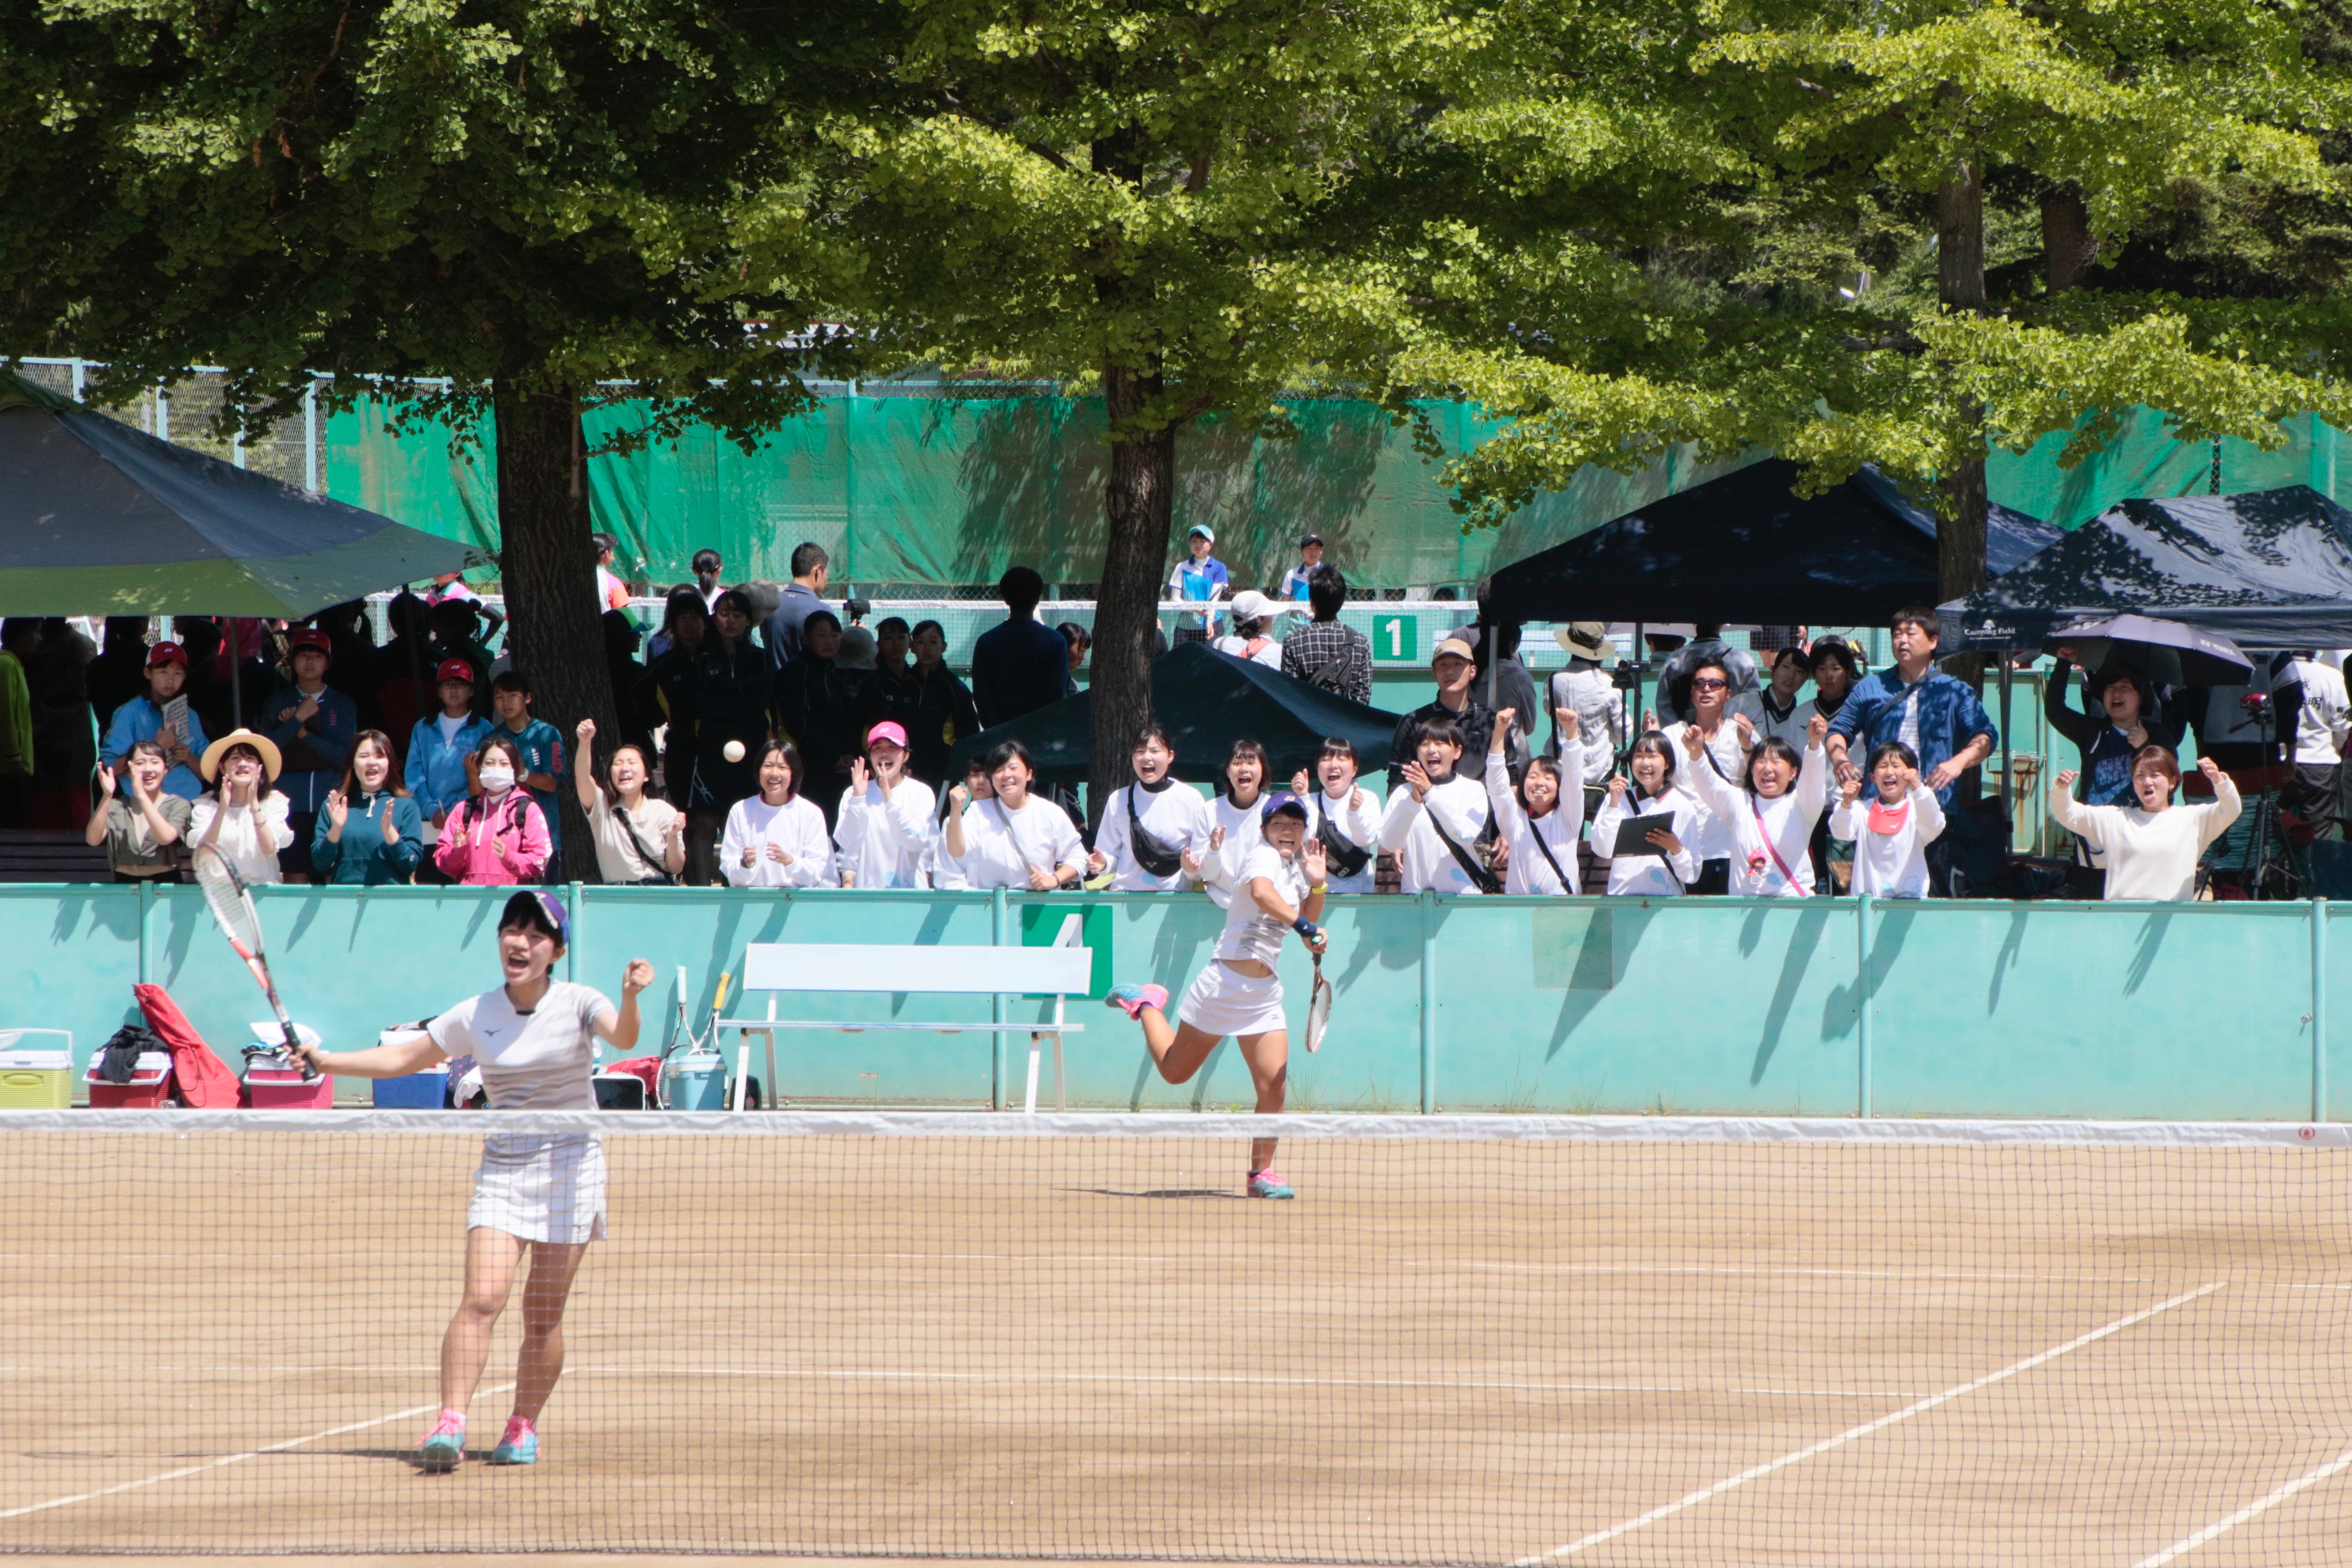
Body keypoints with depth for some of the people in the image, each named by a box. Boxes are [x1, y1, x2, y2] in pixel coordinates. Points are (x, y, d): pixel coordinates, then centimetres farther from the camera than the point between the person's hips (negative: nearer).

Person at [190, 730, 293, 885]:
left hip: (263, 887, -2)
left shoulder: (274, 801, 4)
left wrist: (254, 805, -19)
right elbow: (202, 853, -10)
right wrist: (222, 809, -21)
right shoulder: (206, 804, 3)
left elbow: (269, 850, -9)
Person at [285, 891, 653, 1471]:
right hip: (502, 1167, 1)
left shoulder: (578, 1004, -6)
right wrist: (326, 1062, 3)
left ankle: (524, 1426, 16)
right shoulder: (474, 1016, 1)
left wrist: (631, 996, -46)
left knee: (544, 1313, 0)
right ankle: (450, 1424, -22)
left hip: (570, 1165, -1)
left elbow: (623, 1038, -25)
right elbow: (403, 1059, 11)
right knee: (482, 1297, -15)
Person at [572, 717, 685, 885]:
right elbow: (582, 779, -15)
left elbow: (676, 868, 5)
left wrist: (673, 836, -15)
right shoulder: (602, 807, 6)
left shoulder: (664, 812, 5)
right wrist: (585, 742, -32)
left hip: (658, 893, 0)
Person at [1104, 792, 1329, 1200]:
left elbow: (1310, 935, 19)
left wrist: (1317, 885, 5)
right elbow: (1262, 894, -36)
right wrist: (1303, 925, -44)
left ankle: (1261, 1172, 9)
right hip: (1226, 980, -6)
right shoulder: (1263, 858, -13)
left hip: (1263, 993, 6)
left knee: (1274, 1087, -5)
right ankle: (1146, 1004, 38)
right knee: (1175, 1071, 10)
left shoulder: (1295, 870, 11)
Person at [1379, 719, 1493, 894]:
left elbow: (1467, 836, -10)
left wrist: (1430, 793, -15)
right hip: (1415, 890, 1)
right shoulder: (1403, 794, 10)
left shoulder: (1472, 790, 7)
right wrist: (1414, 800, -16)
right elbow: (1389, 844, -3)